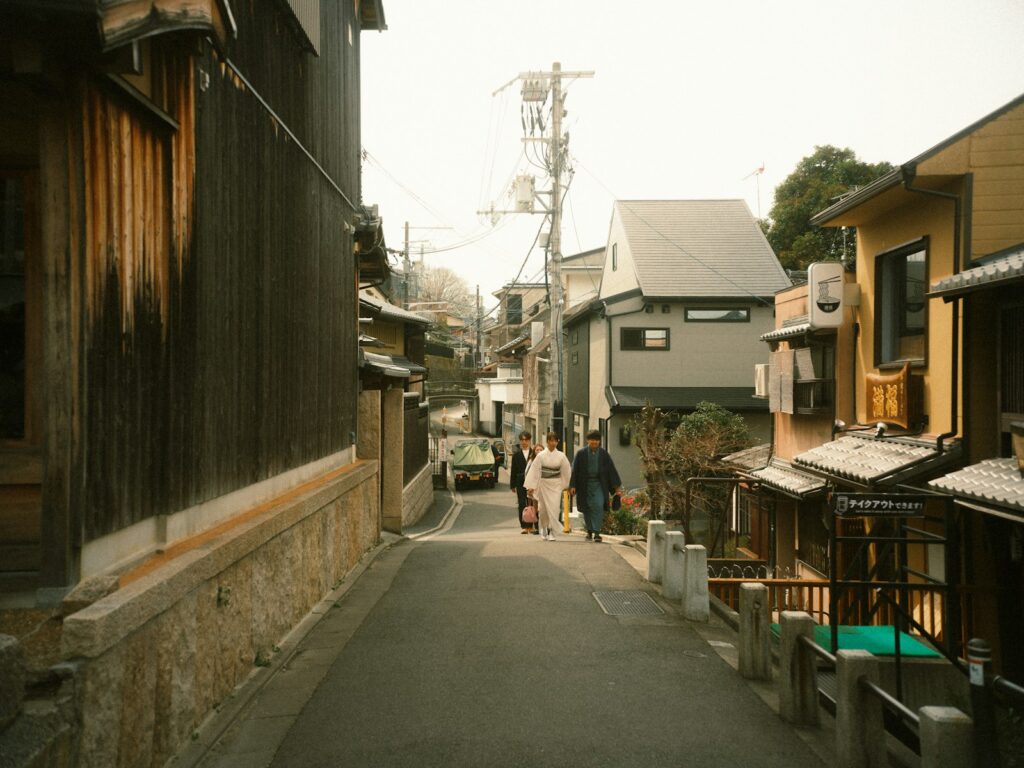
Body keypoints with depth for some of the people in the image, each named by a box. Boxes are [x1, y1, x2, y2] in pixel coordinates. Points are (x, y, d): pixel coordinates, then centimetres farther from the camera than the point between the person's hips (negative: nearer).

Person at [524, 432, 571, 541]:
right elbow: (534, 471, -3)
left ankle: (551, 531, -4)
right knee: (544, 508, 7)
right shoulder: (541, 456, -3)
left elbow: (566, 471, 8)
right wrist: (531, 486, -6)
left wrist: (567, 485, 12)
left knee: (554, 508, -9)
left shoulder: (561, 456, -1)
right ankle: (544, 527, 31)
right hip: (543, 484, 0)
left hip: (556, 485, 0)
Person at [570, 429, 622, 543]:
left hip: (599, 485, -1)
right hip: (585, 485, 1)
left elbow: (612, 470, 5)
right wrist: (572, 486, -8)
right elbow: (574, 470, -1)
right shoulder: (580, 453, 0)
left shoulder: (604, 454, 2)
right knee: (587, 509, 7)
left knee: (598, 506, -15)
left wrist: (617, 486, 2)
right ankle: (589, 531, 24)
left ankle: (597, 532, -14)